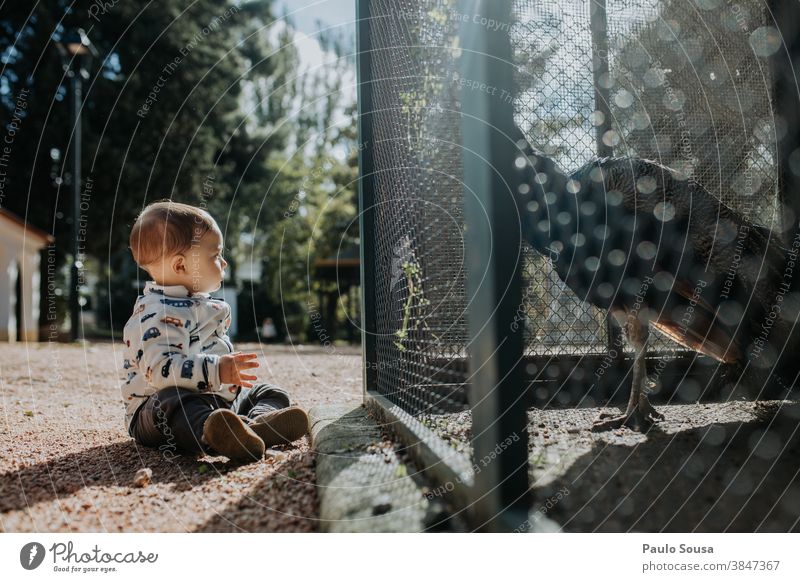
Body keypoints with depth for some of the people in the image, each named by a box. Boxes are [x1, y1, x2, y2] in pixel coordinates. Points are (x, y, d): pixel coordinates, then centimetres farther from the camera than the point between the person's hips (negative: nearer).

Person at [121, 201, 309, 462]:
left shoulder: (203, 306, 17)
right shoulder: (155, 314, -16)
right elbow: (159, 368, -31)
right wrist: (216, 371, -37)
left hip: (218, 400, 9)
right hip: (160, 406, -9)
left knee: (271, 393, 3)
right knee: (174, 403, -38)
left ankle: (258, 422, -31)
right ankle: (210, 434, -68)